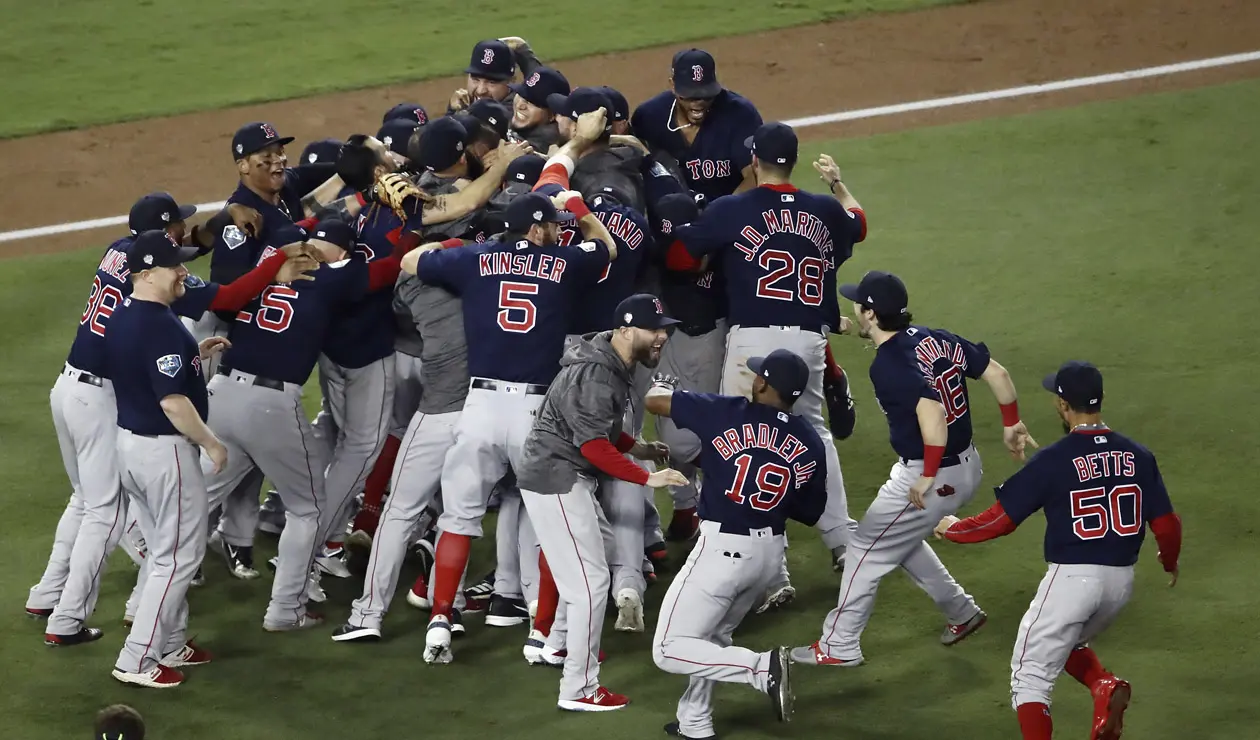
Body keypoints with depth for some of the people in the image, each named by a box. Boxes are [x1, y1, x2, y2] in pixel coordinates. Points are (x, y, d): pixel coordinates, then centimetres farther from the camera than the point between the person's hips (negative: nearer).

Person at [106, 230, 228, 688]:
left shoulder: (122, 316, 6)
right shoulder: (162, 326, -24)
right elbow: (173, 401, -26)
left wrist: (193, 355, 15)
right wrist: (211, 443, -14)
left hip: (129, 442, 10)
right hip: (165, 450, -10)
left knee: (162, 550, 21)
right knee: (179, 556, -1)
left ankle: (169, 645, 30)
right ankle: (138, 662, -2)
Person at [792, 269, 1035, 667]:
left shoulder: (888, 365, -23)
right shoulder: (937, 340, 2)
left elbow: (931, 413, -35)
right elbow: (997, 373, 4)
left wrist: (927, 477, -28)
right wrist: (1012, 424, 15)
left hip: (934, 477, -9)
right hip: (968, 466, 9)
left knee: (866, 548, 5)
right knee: (899, 539, 28)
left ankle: (838, 646, 11)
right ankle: (961, 613, 34)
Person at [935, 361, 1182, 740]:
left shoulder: (1053, 461, -12)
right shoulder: (1138, 456, 0)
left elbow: (1001, 520, -9)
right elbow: (1166, 525, 3)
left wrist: (953, 528, 10)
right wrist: (1170, 561, 25)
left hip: (1071, 578, -6)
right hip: (1122, 581, 6)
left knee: (1031, 675, 4)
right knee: (1069, 641, 31)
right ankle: (1106, 687, 3)